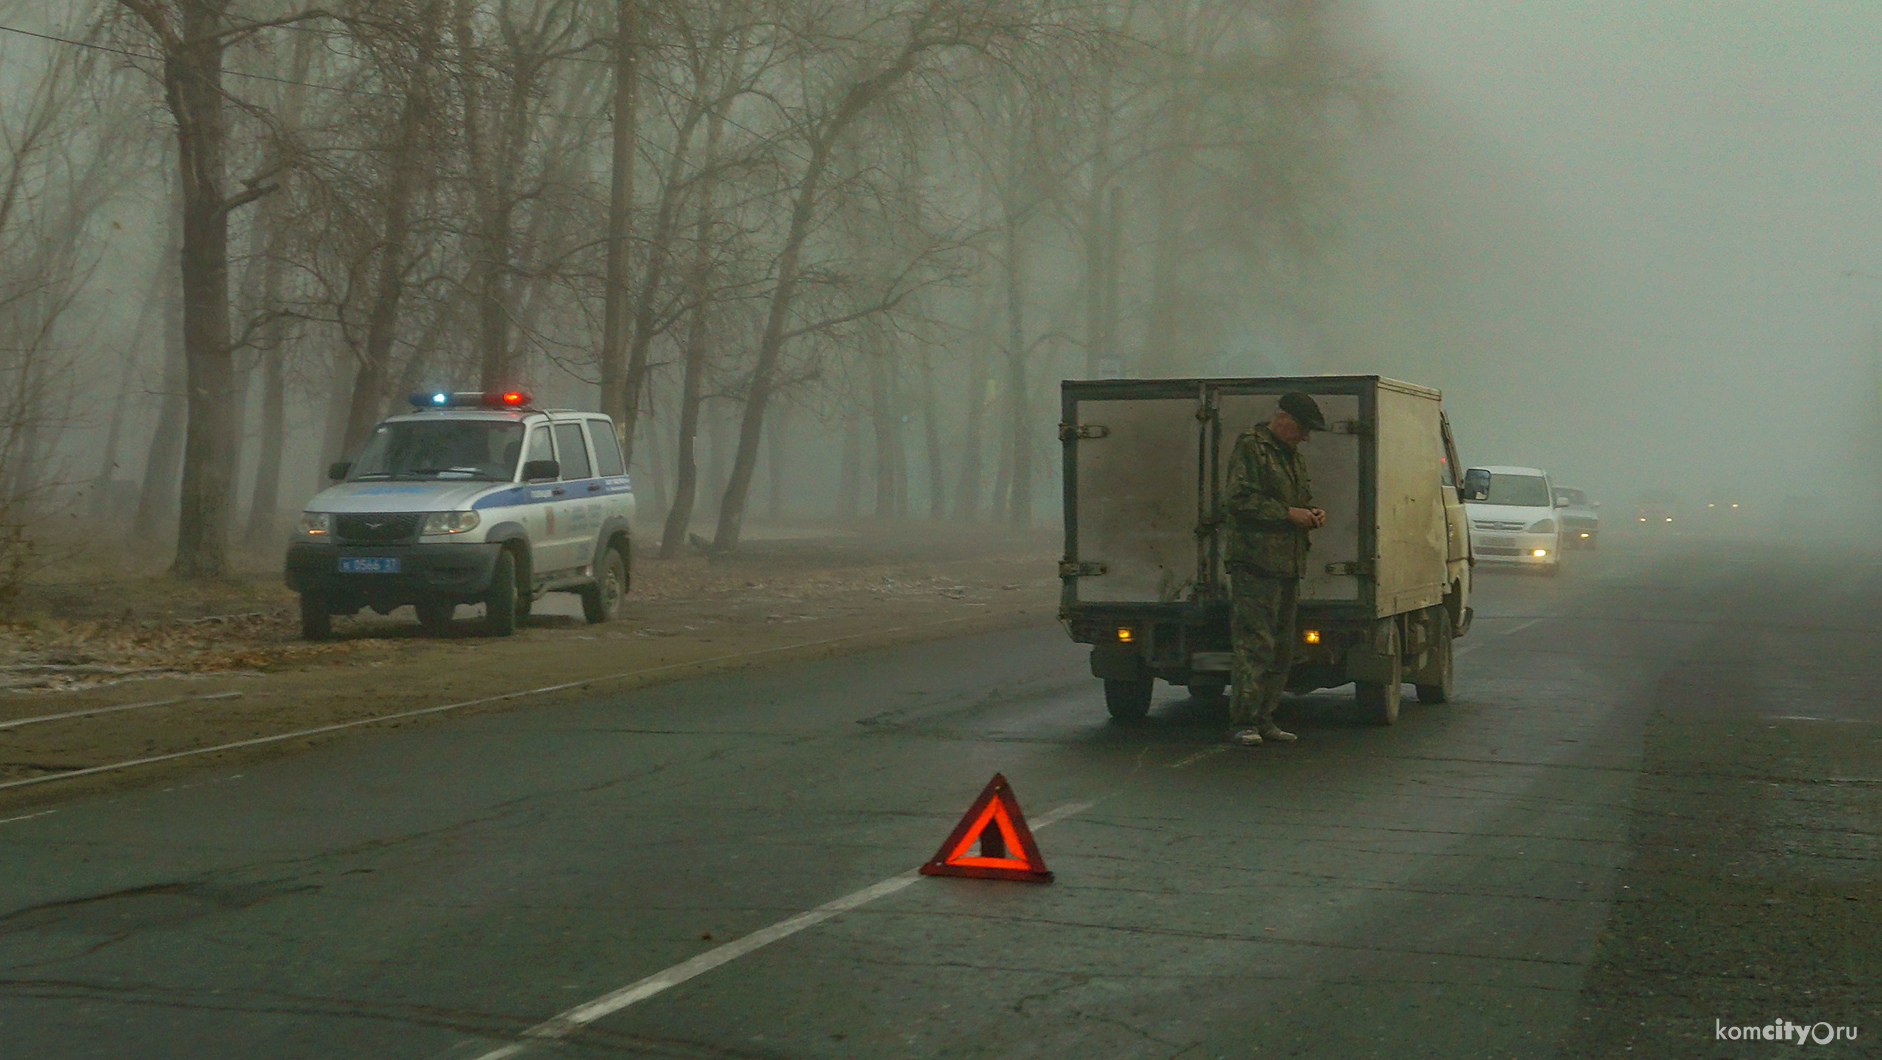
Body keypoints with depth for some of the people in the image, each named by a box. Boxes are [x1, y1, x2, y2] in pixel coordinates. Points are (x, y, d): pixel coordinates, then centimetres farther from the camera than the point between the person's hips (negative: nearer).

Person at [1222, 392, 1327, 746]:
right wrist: (1288, 513, -15)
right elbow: (1238, 501, -16)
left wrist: (1312, 512, 10)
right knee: (1254, 643, -12)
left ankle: (1264, 719, 17)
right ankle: (1243, 722, -9)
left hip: (1289, 565, 9)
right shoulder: (1249, 447, -6)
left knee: (1282, 646, 11)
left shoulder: (1294, 456, 23)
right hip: (1255, 562, -9)